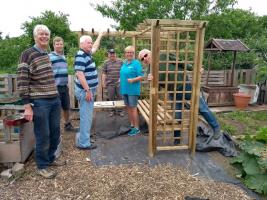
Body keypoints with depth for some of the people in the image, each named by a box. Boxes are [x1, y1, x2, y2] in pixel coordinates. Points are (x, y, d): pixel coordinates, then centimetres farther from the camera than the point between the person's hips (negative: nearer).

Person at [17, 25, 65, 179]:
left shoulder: (47, 54, 14)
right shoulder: (28, 54, -9)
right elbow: (22, 82, -14)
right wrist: (27, 106, -18)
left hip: (55, 100, 7)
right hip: (39, 103, -7)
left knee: (55, 133, 15)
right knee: (43, 135, 2)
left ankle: (50, 158, 34)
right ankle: (42, 166, 19)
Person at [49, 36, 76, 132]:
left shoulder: (63, 57, 13)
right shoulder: (50, 57, -9)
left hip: (64, 86, 7)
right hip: (55, 87, -7)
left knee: (66, 107, 16)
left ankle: (67, 124, 32)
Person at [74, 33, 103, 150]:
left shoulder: (87, 54, 13)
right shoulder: (81, 56, -16)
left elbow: (95, 47, 36)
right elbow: (79, 74, -24)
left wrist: (100, 36, 43)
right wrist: (87, 90, -26)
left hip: (89, 89, 10)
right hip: (85, 91, -10)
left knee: (87, 116, 16)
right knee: (86, 117, -5)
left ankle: (82, 138, 28)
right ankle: (84, 143, 3)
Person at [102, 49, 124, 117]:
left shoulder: (120, 62, 4)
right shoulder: (106, 63, 4)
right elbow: (104, 73, 3)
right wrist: (103, 83, -1)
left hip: (119, 83, 0)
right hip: (110, 84, 0)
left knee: (120, 97, 4)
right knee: (111, 98, 6)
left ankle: (120, 110, 17)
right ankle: (113, 110, 21)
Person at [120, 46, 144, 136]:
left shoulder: (136, 63, -8)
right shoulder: (124, 63, 13)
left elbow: (141, 77, -13)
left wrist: (133, 80, -26)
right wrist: (121, 80, 6)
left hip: (133, 90, -7)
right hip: (124, 89, 7)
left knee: (133, 108, -4)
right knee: (128, 108, 13)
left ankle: (136, 128, 7)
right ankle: (132, 125, 27)